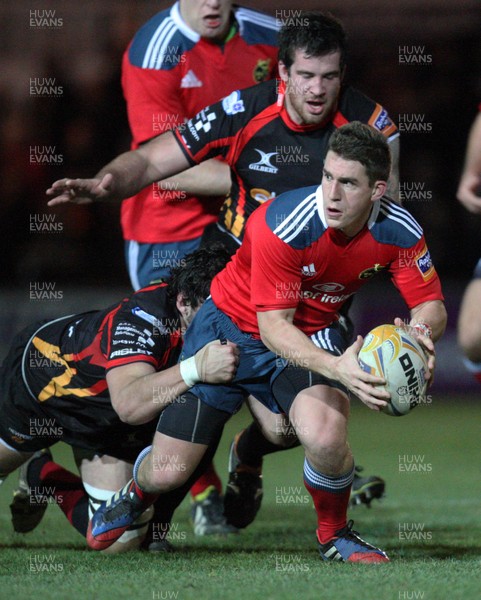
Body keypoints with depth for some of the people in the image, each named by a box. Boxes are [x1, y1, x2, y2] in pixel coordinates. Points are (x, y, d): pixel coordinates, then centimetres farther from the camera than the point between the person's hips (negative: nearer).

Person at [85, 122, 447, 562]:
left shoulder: (399, 231, -20)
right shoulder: (282, 224, -32)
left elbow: (432, 306, -11)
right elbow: (273, 326, -31)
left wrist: (419, 331, -36)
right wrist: (335, 367, -47)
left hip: (315, 333, 2)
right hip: (234, 325, -2)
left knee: (325, 438, -32)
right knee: (166, 473, -1)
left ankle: (334, 535, 0)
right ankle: (138, 494, 40)